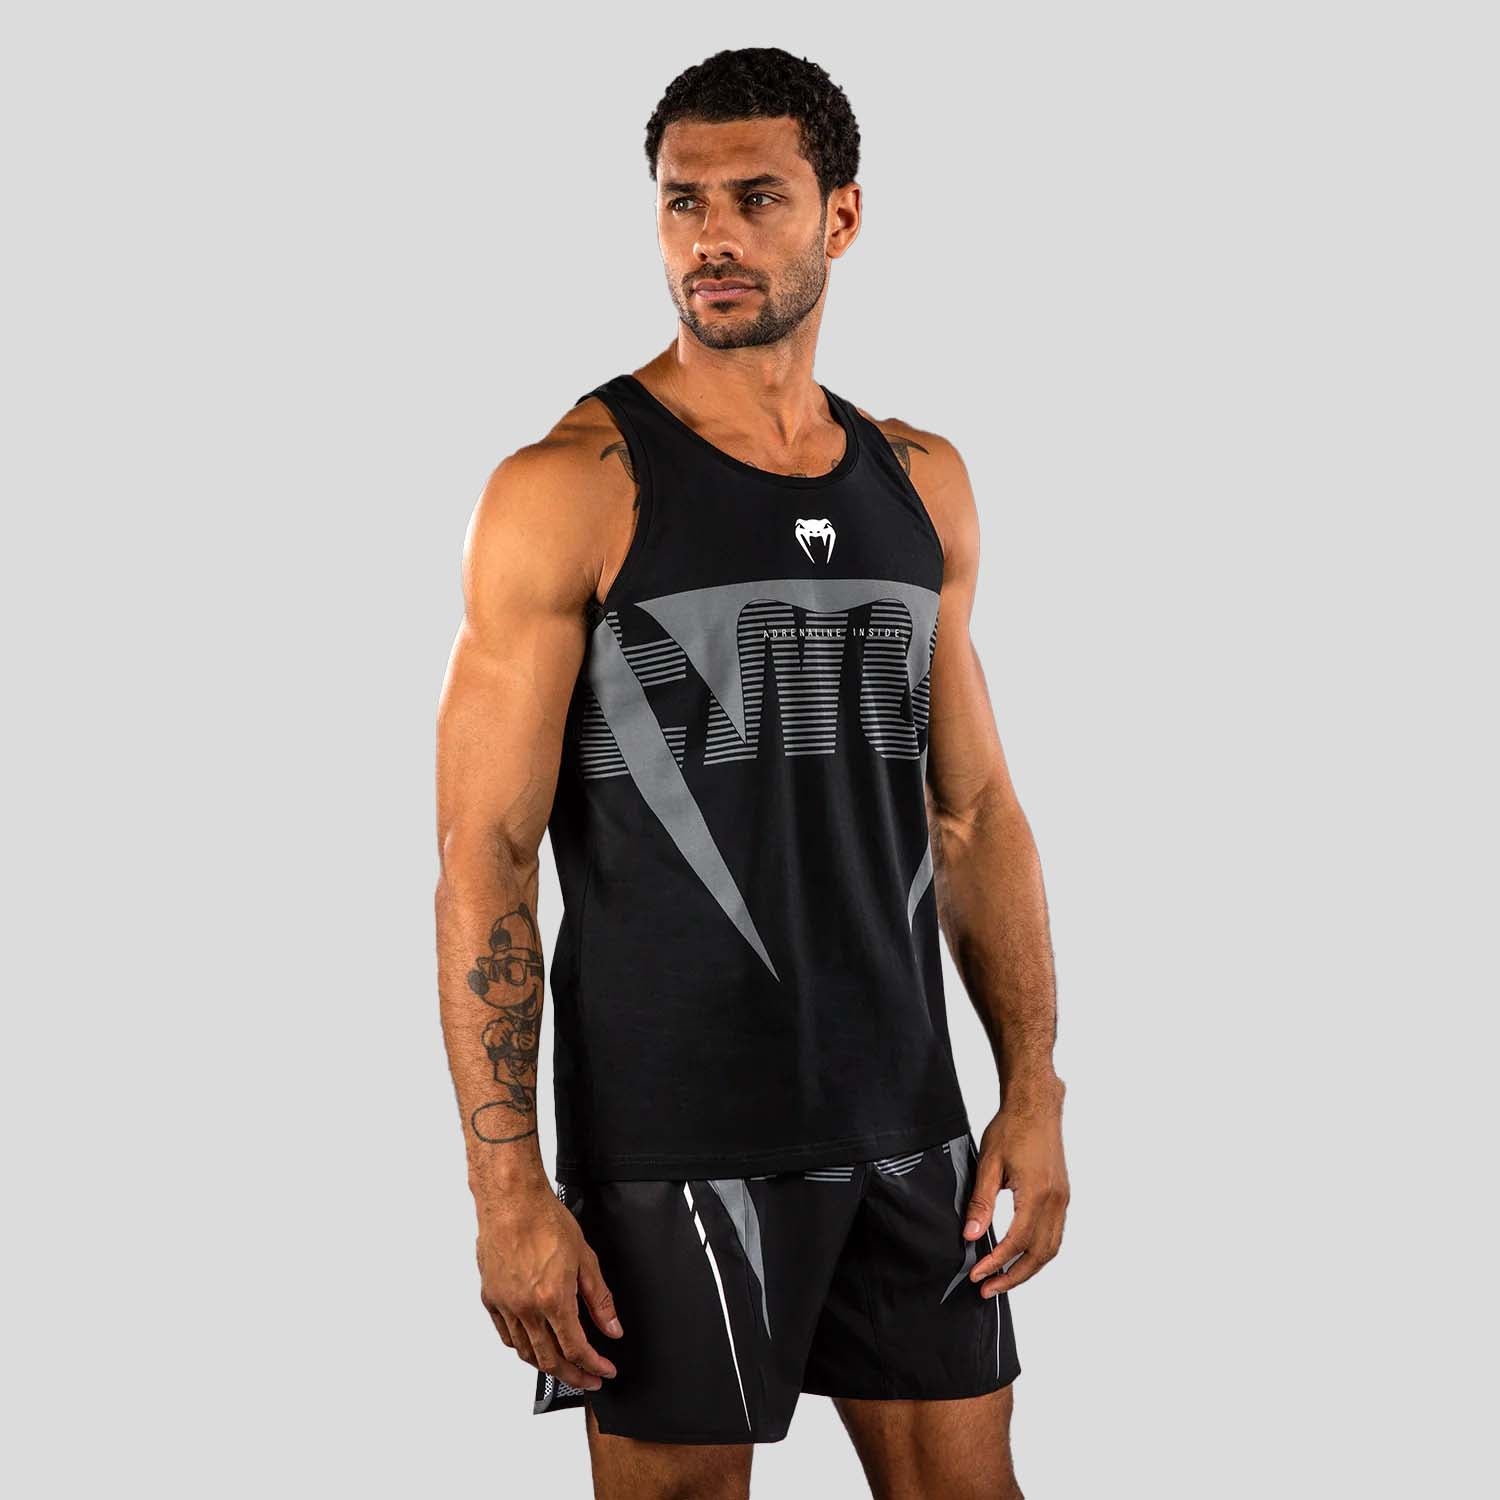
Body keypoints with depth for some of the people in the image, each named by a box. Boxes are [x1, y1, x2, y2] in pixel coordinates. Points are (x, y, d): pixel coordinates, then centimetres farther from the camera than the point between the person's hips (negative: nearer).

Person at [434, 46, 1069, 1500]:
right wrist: (507, 1184, -16)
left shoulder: (921, 485, 9)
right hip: (674, 1145, -5)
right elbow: (485, 856, -11)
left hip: (906, 1127, 5)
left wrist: (1034, 1090, 6)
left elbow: (974, 808, 14)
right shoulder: (568, 490, -9)